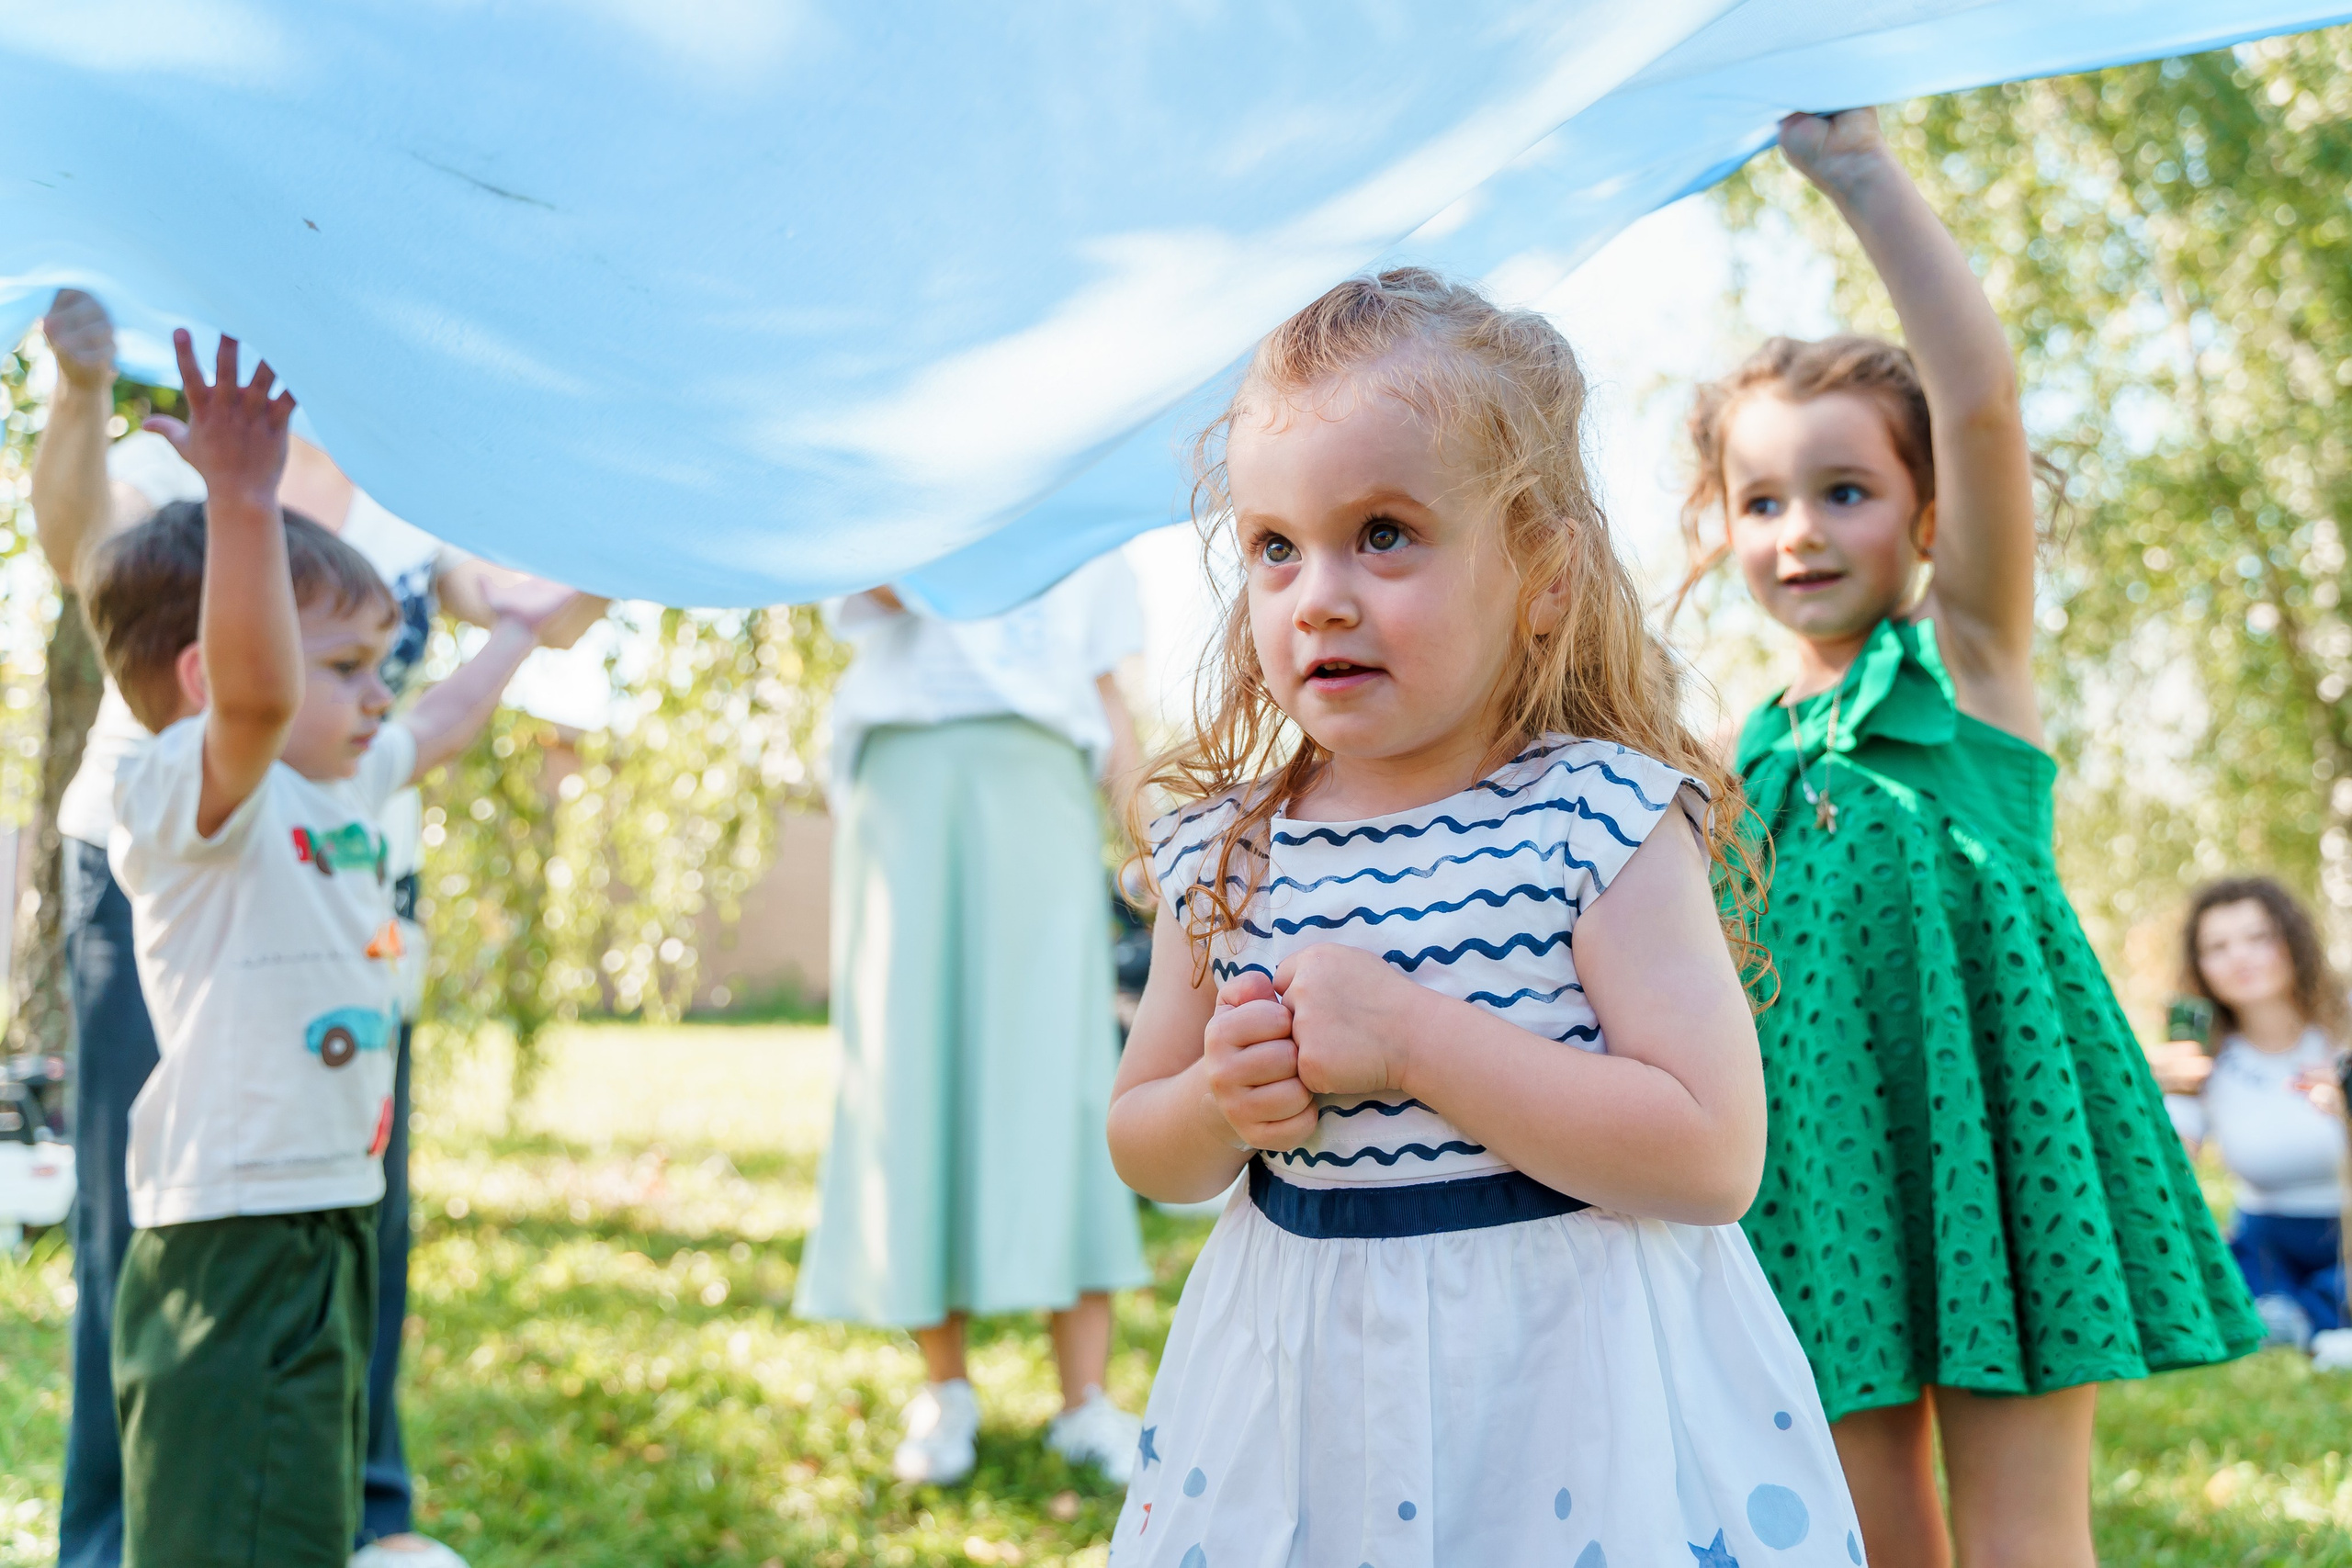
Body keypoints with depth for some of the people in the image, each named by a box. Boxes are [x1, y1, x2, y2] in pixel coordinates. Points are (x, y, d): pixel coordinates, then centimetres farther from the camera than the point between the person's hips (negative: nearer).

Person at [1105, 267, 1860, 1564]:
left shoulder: (1602, 820, -13)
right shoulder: (1220, 854, 0)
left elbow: (1714, 1155, -20)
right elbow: (1142, 1151, 10)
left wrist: (1415, 1038, -24)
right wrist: (1222, 1103, -14)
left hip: (1558, 1385, -4)